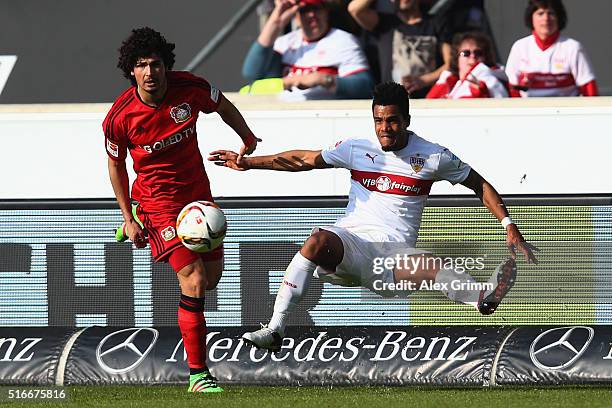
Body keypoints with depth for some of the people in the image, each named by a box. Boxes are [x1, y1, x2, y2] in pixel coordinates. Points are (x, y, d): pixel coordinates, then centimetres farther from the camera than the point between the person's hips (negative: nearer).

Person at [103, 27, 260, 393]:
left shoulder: (191, 88, -15)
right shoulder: (120, 117, -20)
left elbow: (223, 106, 9)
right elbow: (116, 164, -3)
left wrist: (248, 139, 23)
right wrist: (129, 218, -3)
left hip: (198, 194, 4)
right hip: (158, 203, -4)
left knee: (212, 276, 13)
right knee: (194, 280, -16)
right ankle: (198, 374, -10)